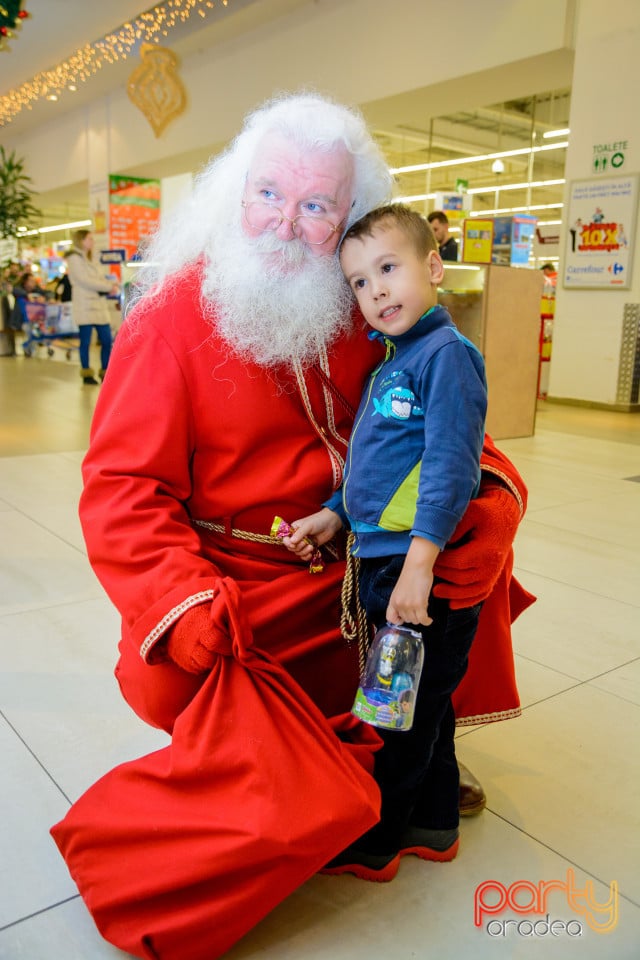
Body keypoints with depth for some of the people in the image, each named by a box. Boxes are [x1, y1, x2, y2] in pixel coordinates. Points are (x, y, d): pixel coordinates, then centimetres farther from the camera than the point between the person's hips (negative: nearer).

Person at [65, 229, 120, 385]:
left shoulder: (88, 259, 22)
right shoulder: (74, 258, -3)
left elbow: (100, 277, 17)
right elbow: (84, 281, -13)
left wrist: (112, 285, -5)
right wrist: (109, 287, -13)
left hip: (99, 304, 8)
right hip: (85, 306, -8)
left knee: (106, 340, 3)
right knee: (85, 341, -3)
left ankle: (105, 372, 11)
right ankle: (86, 374, 5)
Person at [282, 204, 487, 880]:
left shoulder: (446, 352, -14)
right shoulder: (389, 361, 13)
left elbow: (450, 465, -22)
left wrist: (419, 561, -26)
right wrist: (335, 514, 9)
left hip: (428, 569, -9)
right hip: (381, 559, 9)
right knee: (420, 701, 21)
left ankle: (374, 842, 27)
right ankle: (434, 823, 39)